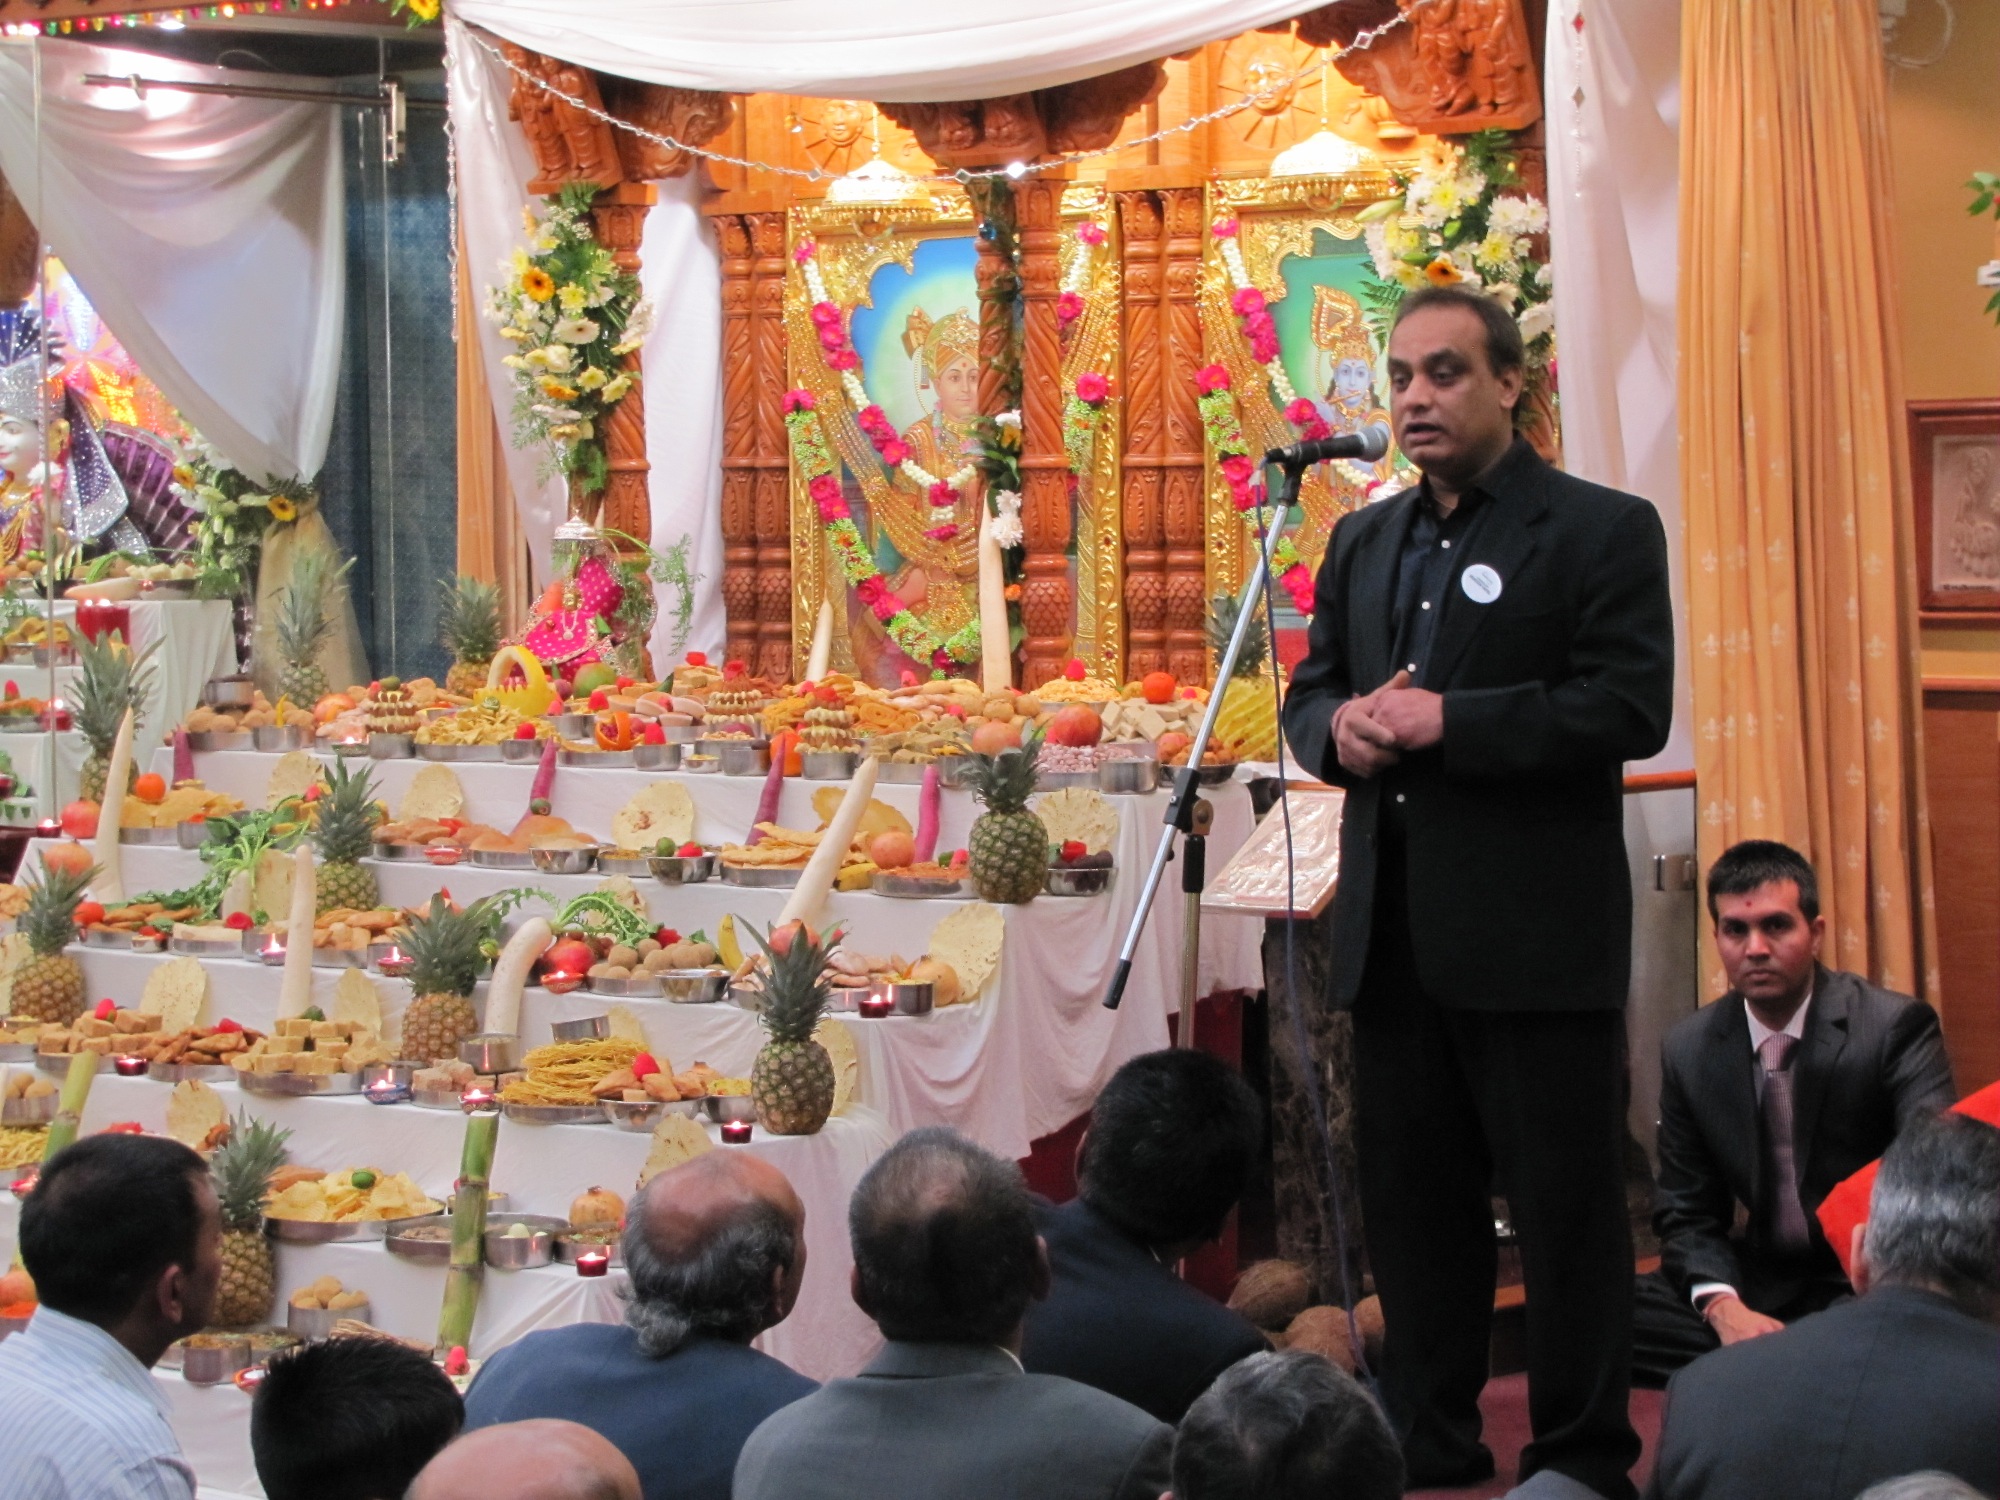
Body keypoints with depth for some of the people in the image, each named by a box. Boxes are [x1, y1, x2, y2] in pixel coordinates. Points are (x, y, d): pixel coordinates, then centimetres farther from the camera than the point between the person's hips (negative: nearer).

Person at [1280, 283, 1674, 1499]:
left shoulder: (1603, 530, -4)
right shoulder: (1363, 542, 16)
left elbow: (1632, 707, -14)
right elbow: (1310, 691, 19)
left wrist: (1448, 720, -18)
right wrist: (1339, 728, -5)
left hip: (1537, 937, -6)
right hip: (1396, 932, 7)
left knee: (1569, 1206, 0)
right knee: (1413, 1205, 13)